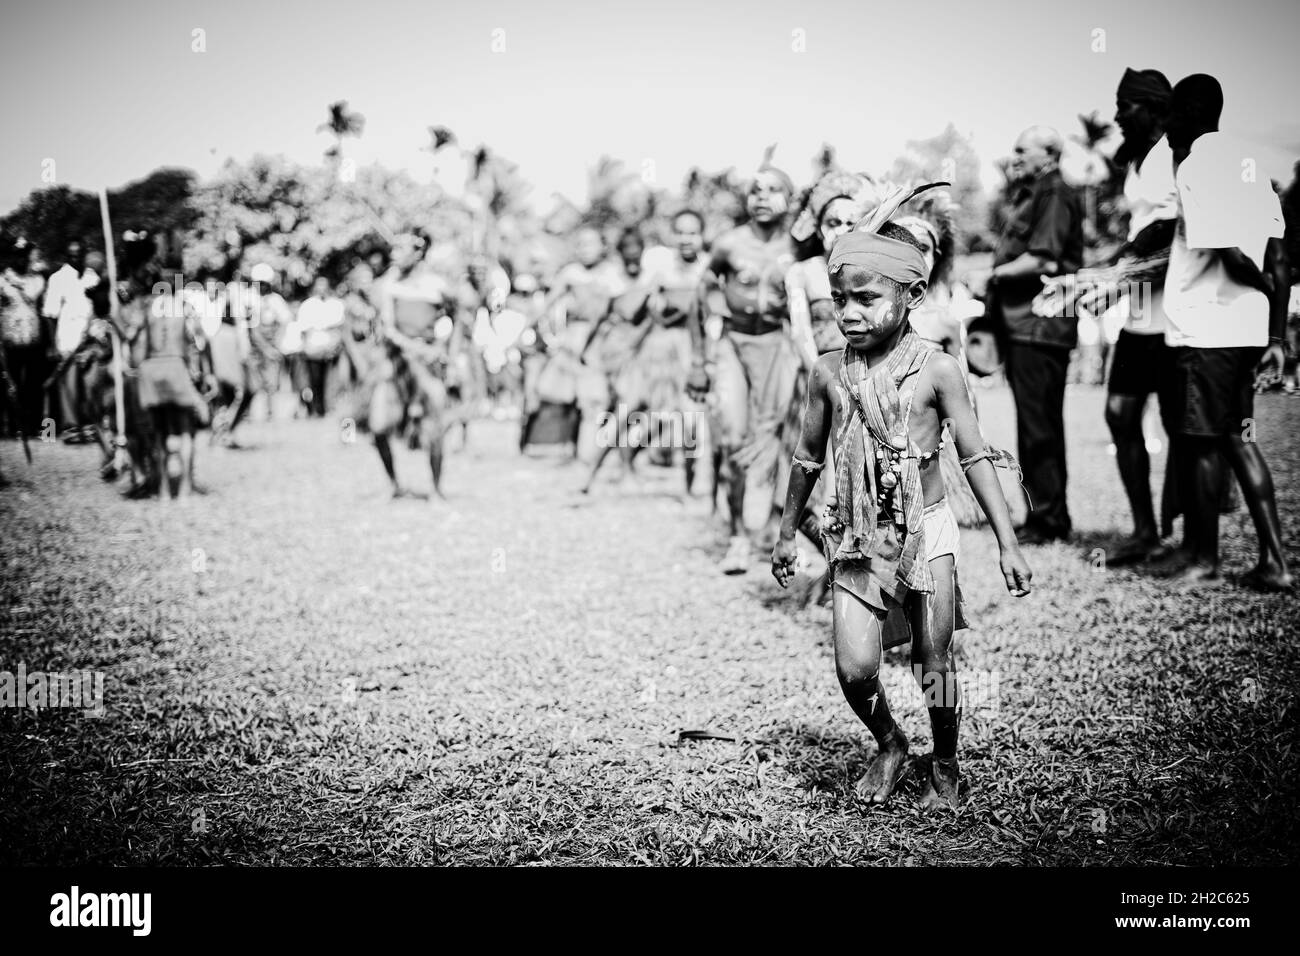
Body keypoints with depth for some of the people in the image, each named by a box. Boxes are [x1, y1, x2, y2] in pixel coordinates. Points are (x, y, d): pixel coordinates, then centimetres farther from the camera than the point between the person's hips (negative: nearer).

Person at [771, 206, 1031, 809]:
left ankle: (945, 768, 29)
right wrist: (786, 534, 19)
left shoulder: (936, 369, -9)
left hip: (925, 530, -2)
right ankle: (888, 745, 22)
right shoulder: (828, 373, -1)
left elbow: (975, 457, -4)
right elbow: (808, 458, 12)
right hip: (856, 536, 2)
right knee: (854, 667, -7)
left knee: (935, 663, 5)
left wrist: (1008, 544, -6)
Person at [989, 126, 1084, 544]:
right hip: (1023, 325, 10)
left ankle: (1047, 520, -3)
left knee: (1039, 425, -7)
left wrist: (996, 274, -9)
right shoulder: (1029, 196, 22)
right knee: (1035, 424, 13)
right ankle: (1047, 516, 20)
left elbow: (1041, 258, -19)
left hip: (1041, 325, -10)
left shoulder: (1055, 195, -9)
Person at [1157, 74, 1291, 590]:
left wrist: (1268, 287, 0)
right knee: (1237, 439, 13)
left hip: (1204, 326, -8)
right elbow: (1277, 258, 12)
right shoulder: (1242, 158, 13)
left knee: (1201, 442, 4)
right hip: (1246, 328, 8)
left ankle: (1203, 555, 18)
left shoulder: (1196, 166, -12)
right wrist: (1276, 333, 14)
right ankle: (1273, 560, 10)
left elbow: (1229, 252, -20)